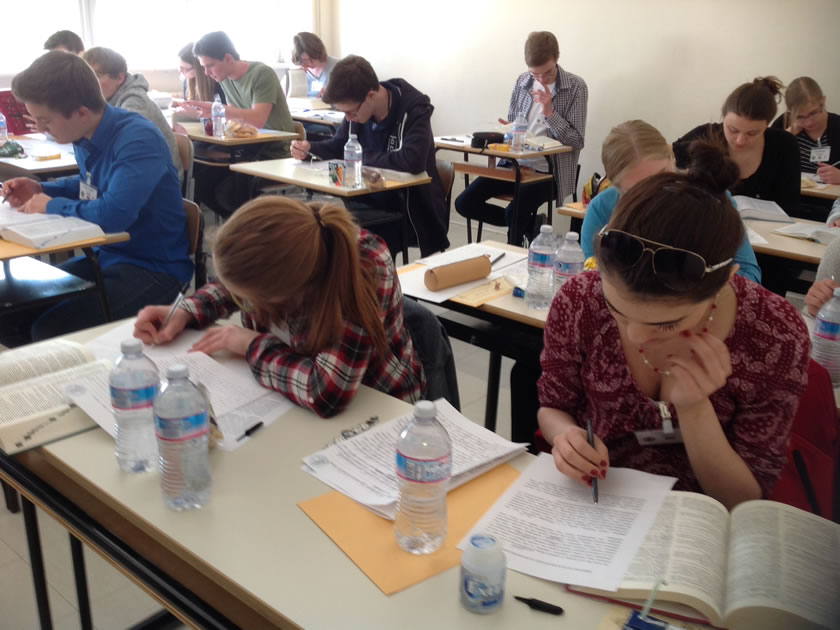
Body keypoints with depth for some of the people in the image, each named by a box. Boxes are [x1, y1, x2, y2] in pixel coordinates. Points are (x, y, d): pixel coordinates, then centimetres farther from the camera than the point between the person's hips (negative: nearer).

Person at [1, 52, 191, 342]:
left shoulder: (137, 140, -23)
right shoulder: (85, 137, 5)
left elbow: (113, 214, -36)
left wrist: (52, 206, -16)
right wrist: (41, 189, 8)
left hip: (154, 268, -9)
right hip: (106, 255, 9)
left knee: (50, 330, -26)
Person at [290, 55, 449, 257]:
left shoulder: (414, 109, -20)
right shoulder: (357, 106, -1)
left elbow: (412, 161, -36)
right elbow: (339, 144, 15)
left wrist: (363, 157, -22)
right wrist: (309, 148, -7)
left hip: (411, 211, -6)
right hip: (372, 200, 6)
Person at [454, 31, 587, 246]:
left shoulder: (575, 87, -6)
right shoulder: (523, 82, 6)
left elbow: (577, 142, -9)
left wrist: (550, 112, -18)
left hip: (548, 170, -5)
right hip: (514, 164, 6)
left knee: (514, 213, -30)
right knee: (464, 203, -7)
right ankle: (527, 223, 9)